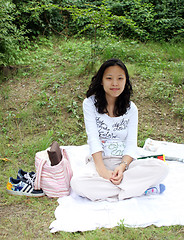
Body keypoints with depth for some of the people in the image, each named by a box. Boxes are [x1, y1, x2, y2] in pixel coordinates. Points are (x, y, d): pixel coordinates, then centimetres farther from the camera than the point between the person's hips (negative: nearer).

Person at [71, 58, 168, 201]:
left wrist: (122, 166, -21)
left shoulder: (131, 108, 5)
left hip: (125, 161, 2)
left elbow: (131, 143, -2)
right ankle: (141, 188, -26)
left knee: (161, 168, -24)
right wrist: (102, 169, -21)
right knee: (76, 183, -34)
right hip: (99, 161, -1)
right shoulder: (90, 104, 0)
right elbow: (93, 138, -9)